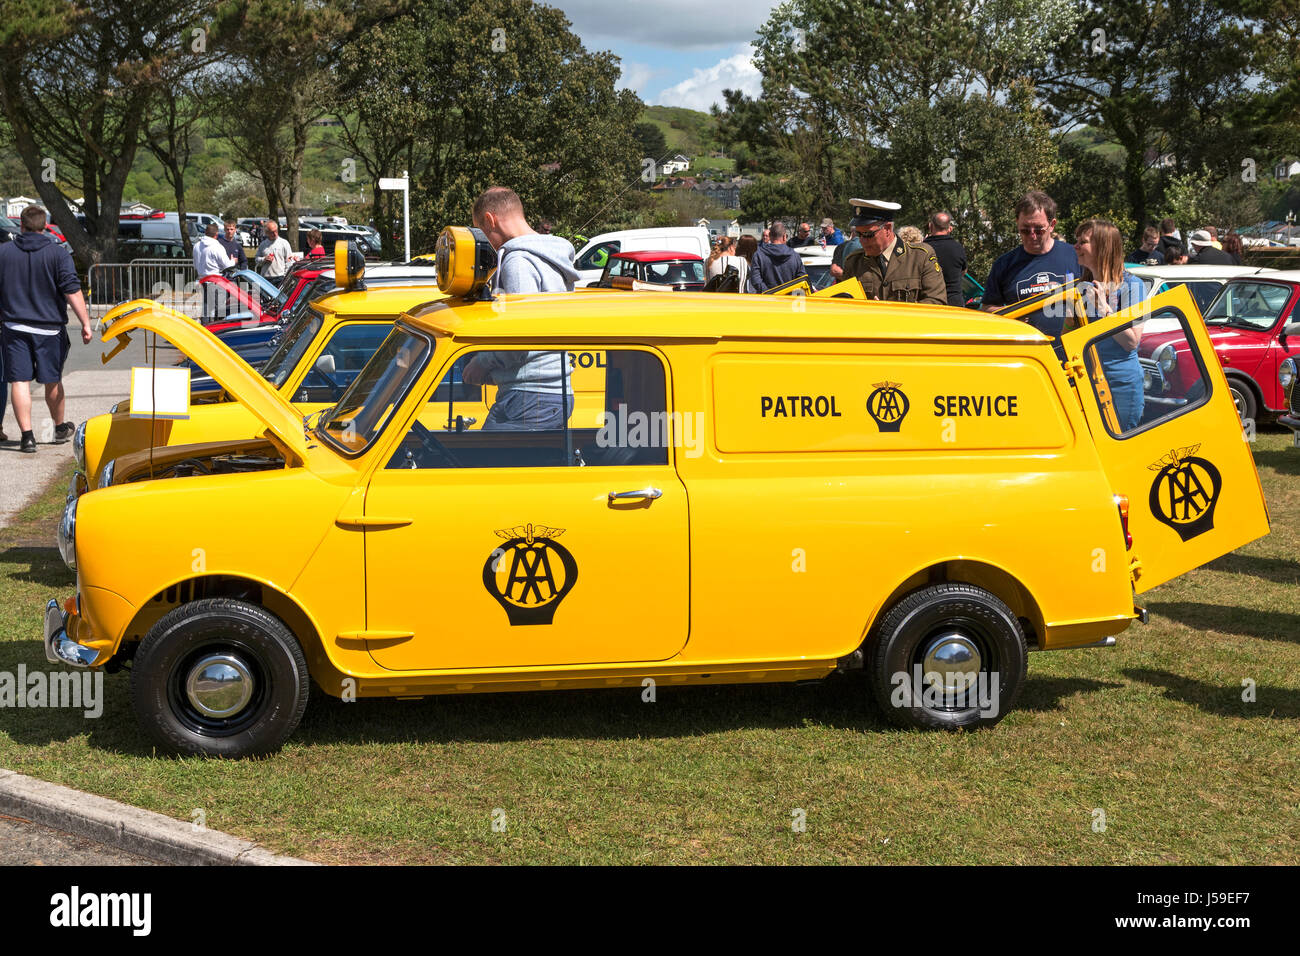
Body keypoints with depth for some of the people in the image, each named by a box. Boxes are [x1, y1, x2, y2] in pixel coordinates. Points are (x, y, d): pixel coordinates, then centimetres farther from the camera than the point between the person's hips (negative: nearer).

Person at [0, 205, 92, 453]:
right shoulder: (58, 253, -4)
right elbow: (72, 291, -10)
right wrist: (85, 322, -9)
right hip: (49, 328, 0)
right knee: (52, 381, 14)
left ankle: (27, 435, -8)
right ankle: (60, 428, 30)